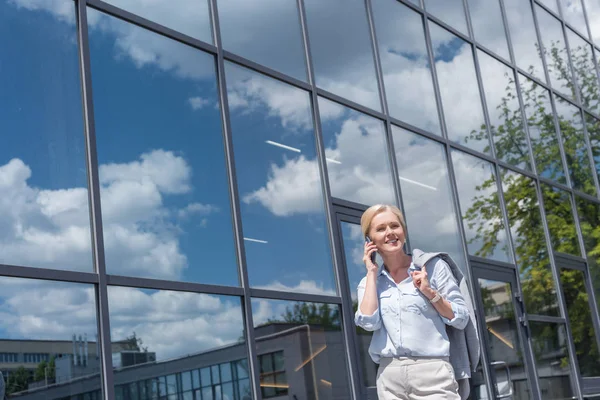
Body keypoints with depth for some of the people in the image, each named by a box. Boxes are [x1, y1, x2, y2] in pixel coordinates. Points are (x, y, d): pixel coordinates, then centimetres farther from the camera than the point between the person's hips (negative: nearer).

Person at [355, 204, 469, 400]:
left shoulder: (432, 266, 2)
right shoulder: (369, 282, 10)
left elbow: (461, 319, 1)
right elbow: (369, 322, -9)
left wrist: (429, 292, -11)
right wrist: (372, 272, -2)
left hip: (431, 371, -3)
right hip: (389, 376, 3)